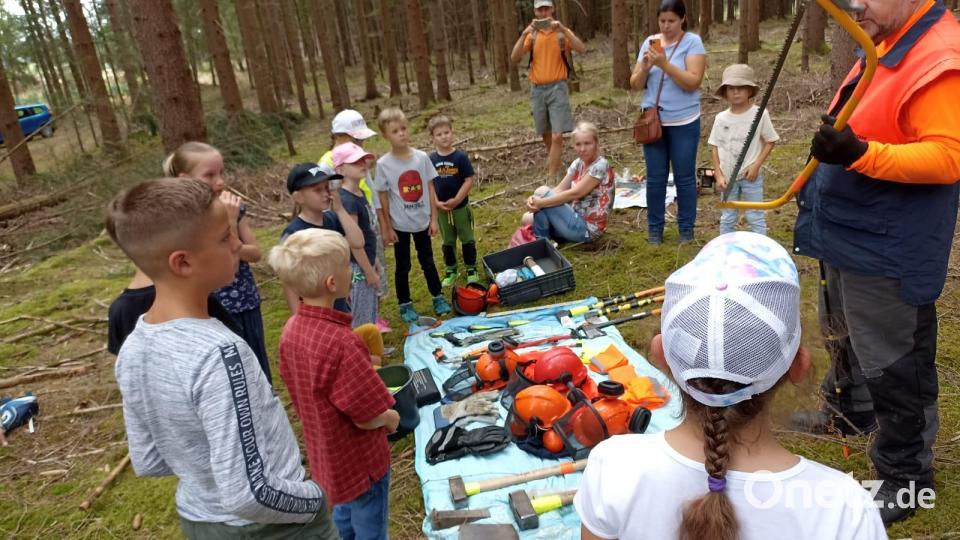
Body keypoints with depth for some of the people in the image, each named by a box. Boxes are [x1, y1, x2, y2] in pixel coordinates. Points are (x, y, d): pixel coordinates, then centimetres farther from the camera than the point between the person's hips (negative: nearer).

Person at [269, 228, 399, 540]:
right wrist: (391, 418, -6)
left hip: (326, 455, 7)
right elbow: (368, 417, -26)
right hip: (360, 460, -7)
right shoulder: (339, 341, -34)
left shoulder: (292, 329, -9)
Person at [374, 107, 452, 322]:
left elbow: (430, 188, 0)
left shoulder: (422, 157, -7)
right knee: (403, 266, 12)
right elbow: (383, 197, -7)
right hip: (400, 225, -2)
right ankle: (405, 305, 27)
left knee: (428, 262, 17)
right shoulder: (383, 164, -13)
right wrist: (386, 227, -5)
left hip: (422, 221, 2)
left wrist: (434, 218, 0)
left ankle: (438, 297, 33)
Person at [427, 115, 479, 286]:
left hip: (461, 206, -2)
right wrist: (436, 203, -13)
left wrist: (456, 200, -18)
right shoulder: (431, 160, -4)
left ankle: (472, 269, 25)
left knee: (467, 239, 11)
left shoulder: (461, 156, -12)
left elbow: (469, 181, -13)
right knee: (447, 241, 15)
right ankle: (451, 271, 29)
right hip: (441, 209, 2)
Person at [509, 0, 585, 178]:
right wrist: (524, 34, -17)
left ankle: (552, 180, -8)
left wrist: (563, 29, -22)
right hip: (537, 90, 3)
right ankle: (554, 166, 38)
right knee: (546, 135, 15)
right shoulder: (532, 34, 8)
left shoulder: (562, 32, 1)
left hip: (557, 88, -3)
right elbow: (514, 58, -5)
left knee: (557, 137, -12)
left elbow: (582, 50, -15)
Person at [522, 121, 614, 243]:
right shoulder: (578, 163, 6)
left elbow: (575, 193, -25)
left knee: (542, 192, -15)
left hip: (587, 229, -8)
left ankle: (541, 241, -2)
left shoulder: (600, 166, -19)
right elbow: (559, 189, -2)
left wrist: (541, 202, -26)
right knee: (527, 219, 1)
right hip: (576, 220, 8)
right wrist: (534, 199, -22)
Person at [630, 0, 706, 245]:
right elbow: (635, 85, 4)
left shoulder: (692, 42, -6)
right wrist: (645, 67, -15)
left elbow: (693, 82, -17)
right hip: (653, 121, 3)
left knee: (684, 177, 6)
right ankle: (654, 229, 20)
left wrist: (665, 63, -24)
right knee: (655, 178, 8)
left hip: (684, 123, -3)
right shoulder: (649, 42, 6)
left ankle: (686, 230, 18)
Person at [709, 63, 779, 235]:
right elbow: (714, 147, 2)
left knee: (756, 218, 6)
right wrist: (719, 175, -4)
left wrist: (756, 165, -12)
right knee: (727, 219, 12)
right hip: (728, 176, 2)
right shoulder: (721, 118, -3)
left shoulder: (760, 114, -9)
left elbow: (770, 141, -2)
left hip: (751, 176, -2)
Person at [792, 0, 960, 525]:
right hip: (850, 233, 10)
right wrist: (834, 153, 24)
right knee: (844, 335, 27)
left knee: (893, 364, 3)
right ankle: (848, 409, 50)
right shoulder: (887, 43, 9)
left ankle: (905, 477, 21)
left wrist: (860, 154, -38)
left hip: (887, 249, -10)